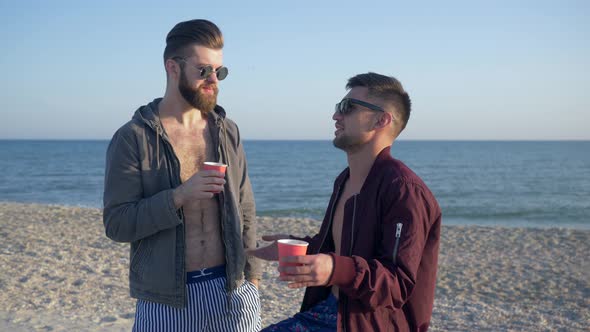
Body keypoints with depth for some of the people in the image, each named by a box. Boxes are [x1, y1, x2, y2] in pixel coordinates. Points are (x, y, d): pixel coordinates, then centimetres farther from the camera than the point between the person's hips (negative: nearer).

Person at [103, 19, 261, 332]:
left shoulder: (228, 132, 6)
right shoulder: (132, 138, -6)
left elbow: (245, 212, 10)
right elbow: (116, 224, -10)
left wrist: (252, 275, 7)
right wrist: (178, 196, -22)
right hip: (165, 300, -3)